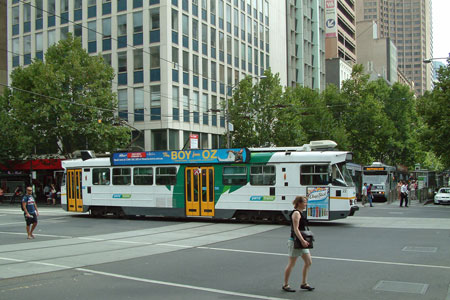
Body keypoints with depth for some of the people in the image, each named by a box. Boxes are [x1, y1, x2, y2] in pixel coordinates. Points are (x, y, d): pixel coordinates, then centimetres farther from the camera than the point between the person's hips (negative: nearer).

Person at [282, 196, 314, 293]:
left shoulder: (301, 213, 14)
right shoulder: (296, 213, -15)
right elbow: (296, 229, -23)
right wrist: (302, 240, -29)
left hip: (301, 241, 10)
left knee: (308, 262, 11)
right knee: (291, 264, 0)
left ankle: (304, 283, 20)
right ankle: (285, 285, 11)